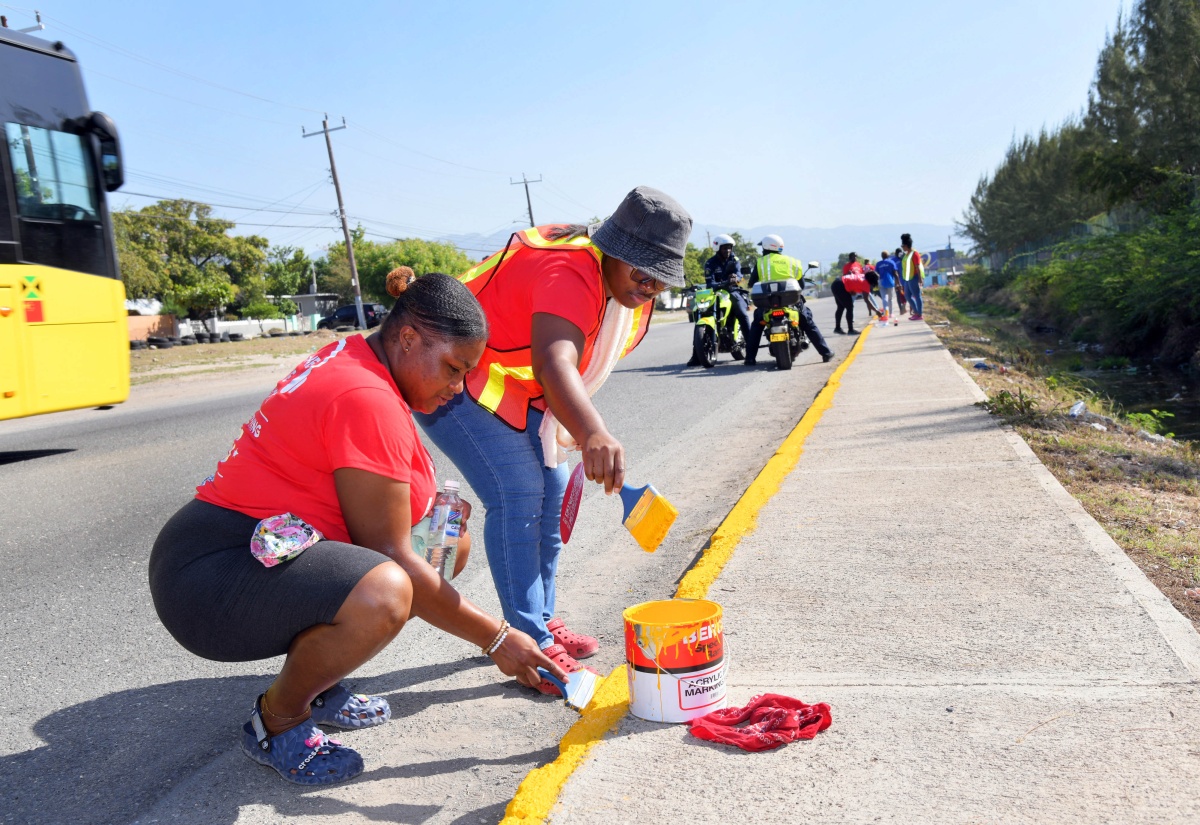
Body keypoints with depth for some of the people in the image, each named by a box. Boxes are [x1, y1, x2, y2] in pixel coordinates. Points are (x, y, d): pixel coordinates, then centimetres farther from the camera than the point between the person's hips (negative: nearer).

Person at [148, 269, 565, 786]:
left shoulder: (353, 358, 7)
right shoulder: (368, 399, -22)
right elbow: (390, 558, -22)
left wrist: (436, 507, -4)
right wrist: (496, 639, -15)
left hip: (274, 547, 10)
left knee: (451, 542, 8)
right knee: (382, 593, -38)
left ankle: (316, 684, 13)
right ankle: (276, 719, -7)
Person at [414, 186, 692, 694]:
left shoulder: (626, 286, -2)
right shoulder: (571, 274, -34)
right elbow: (552, 363, -54)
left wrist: (571, 426, 7)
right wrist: (594, 433, -70)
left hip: (515, 385, 10)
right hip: (455, 379, -10)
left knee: (551, 488, 9)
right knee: (518, 495, -20)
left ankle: (543, 620, 23)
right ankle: (532, 646, -13)